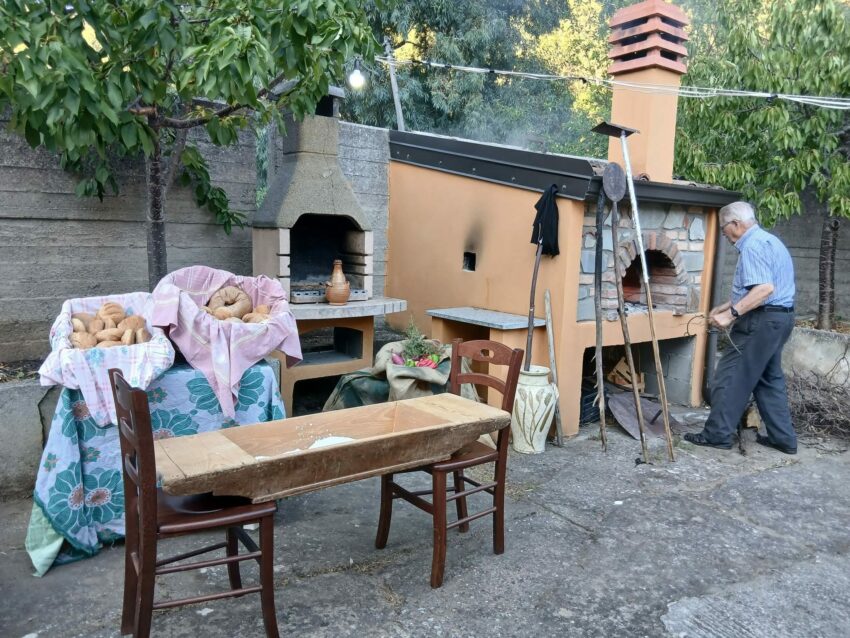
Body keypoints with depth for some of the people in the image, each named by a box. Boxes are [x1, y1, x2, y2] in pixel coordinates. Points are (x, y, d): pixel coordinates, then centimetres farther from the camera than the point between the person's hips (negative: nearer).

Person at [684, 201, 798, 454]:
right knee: (770, 378, 16)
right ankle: (783, 438, 20)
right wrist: (725, 307, 22)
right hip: (780, 318, 10)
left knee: (730, 376, -3)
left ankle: (718, 434, 3)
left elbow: (764, 289, -27)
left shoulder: (753, 245, -15)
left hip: (761, 320, -10)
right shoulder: (769, 240, 19)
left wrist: (731, 314, -27)